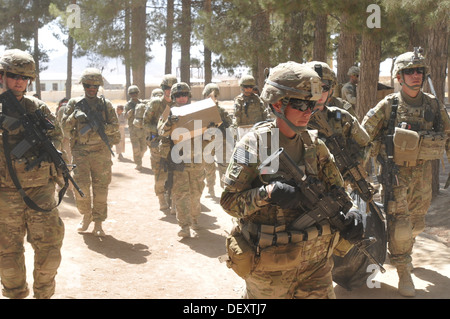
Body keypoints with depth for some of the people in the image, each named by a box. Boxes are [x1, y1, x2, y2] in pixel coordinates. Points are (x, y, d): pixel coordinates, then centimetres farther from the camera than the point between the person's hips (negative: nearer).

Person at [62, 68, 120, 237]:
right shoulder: (75, 103, 7)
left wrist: (101, 127, -17)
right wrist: (74, 116, -15)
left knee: (100, 188, 0)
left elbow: (115, 126, 2)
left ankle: (98, 223, 9)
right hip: (80, 151, 0)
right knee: (81, 185, -8)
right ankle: (86, 214, 17)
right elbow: (65, 127, 4)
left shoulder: (106, 104, 6)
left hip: (101, 151, 0)